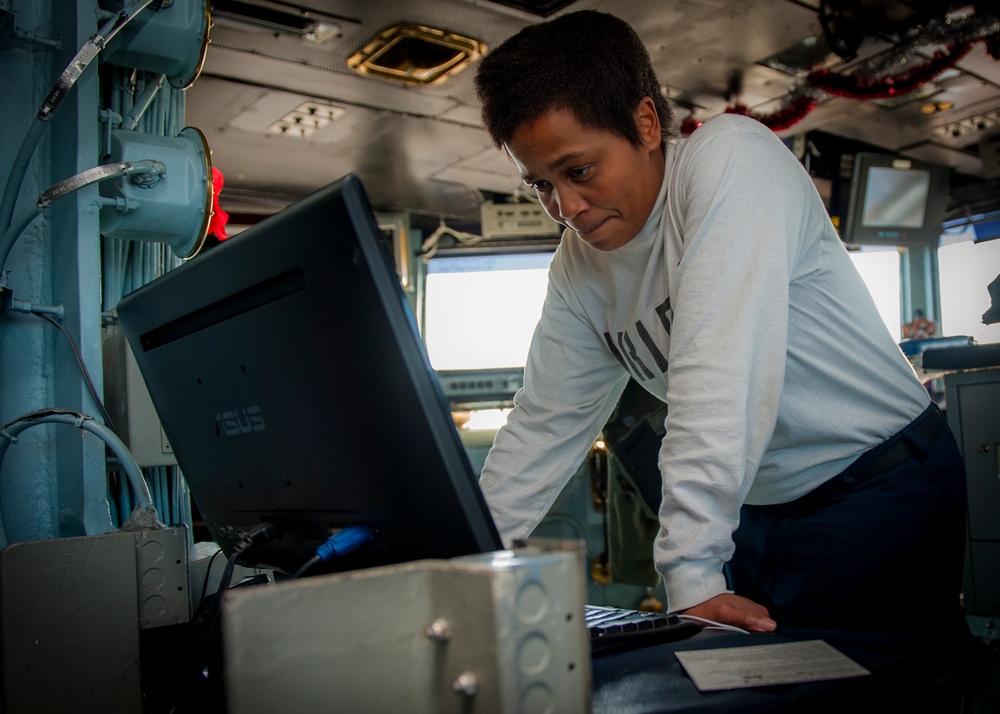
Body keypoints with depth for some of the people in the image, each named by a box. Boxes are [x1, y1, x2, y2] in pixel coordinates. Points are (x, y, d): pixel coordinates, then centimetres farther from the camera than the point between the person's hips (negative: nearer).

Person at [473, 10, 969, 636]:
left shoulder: (730, 157, -20)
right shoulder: (578, 267, -1)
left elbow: (719, 372, -31)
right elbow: (544, 423, 3)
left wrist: (692, 573, -35)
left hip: (883, 488, -5)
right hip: (757, 510, 6)